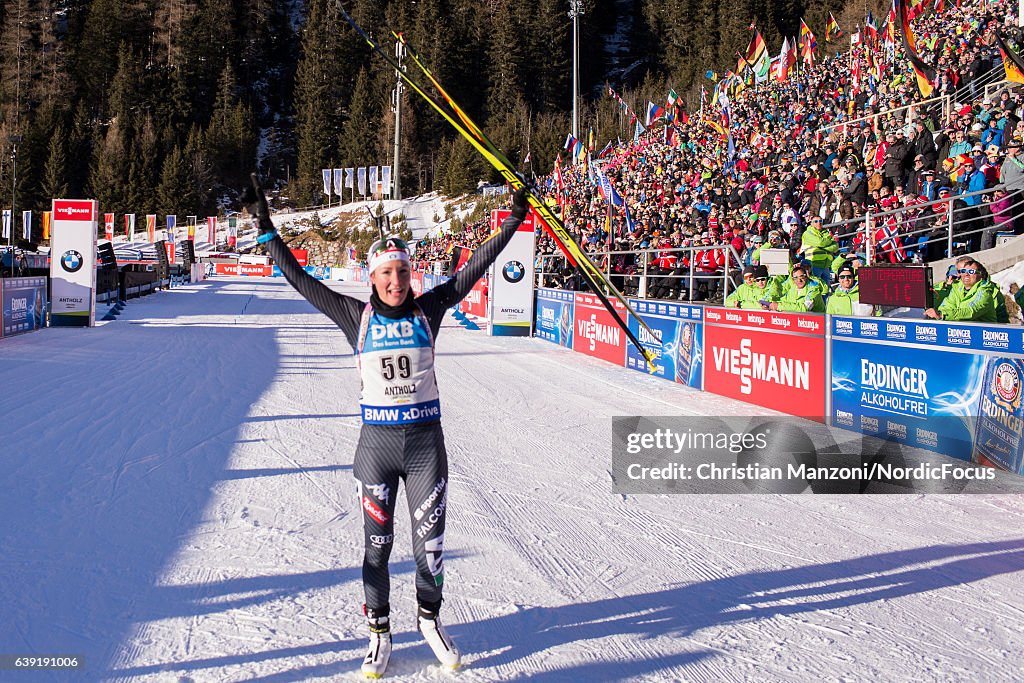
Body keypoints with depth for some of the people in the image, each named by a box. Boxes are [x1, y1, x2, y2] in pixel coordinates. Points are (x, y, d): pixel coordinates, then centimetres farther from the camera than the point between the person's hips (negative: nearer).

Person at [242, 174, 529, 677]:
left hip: (426, 442, 1)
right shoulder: (356, 316, -3)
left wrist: (509, 227, -1)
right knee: (377, 543, 9)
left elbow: (472, 270, 1)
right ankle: (379, 631, 26)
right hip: (376, 443, -1)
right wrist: (265, 230, -3)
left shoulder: (427, 310, -1)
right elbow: (300, 279, -1)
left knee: (430, 541, 10)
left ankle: (430, 619, 33)